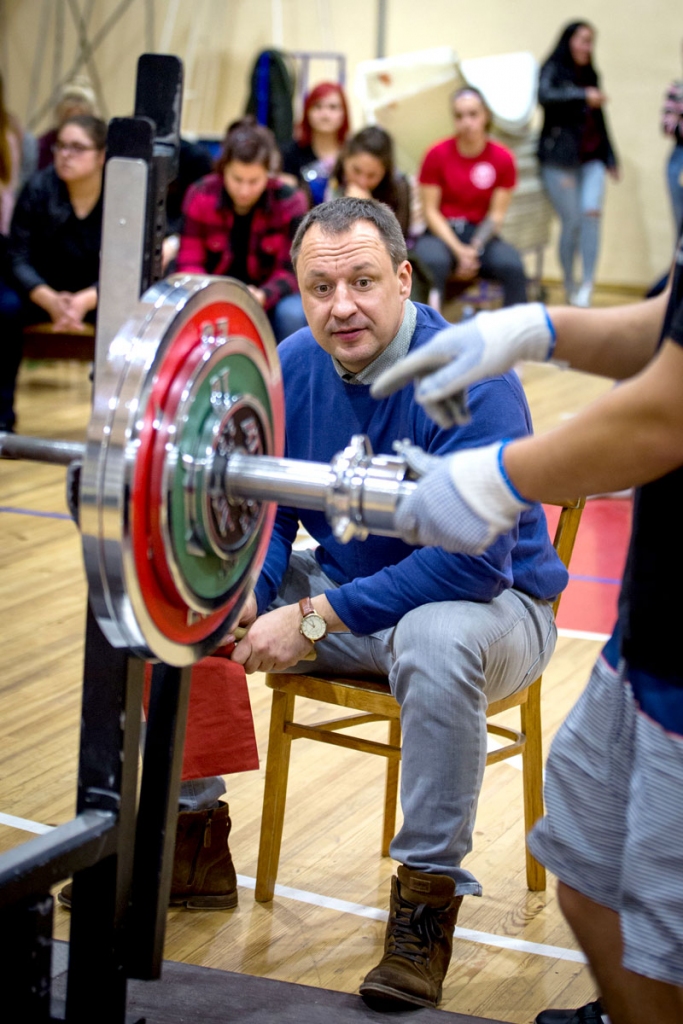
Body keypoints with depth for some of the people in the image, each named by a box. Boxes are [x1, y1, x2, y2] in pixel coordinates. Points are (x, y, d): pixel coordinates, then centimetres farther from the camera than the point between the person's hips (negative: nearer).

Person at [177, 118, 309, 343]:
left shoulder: (290, 202, -13)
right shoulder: (199, 196, -9)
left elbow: (292, 269, -12)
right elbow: (189, 261, -8)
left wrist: (263, 296, -34)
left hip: (269, 296, 0)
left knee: (292, 314, -34)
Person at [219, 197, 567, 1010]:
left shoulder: (469, 378, -24)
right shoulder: (292, 367, -5)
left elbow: (473, 559, -29)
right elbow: (266, 510, 5)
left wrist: (316, 618, -31)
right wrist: (244, 594, -18)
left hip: (489, 603, -6)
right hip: (343, 586, 6)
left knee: (437, 640, -40)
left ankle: (428, 895, -22)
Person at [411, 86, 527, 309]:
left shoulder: (502, 158, -1)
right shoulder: (437, 154, -5)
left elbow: (496, 214, -1)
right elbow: (431, 211, -5)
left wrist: (474, 248, -17)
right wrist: (459, 250, -17)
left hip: (480, 234, 2)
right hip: (441, 233, -2)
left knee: (512, 265, -29)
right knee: (433, 262, -36)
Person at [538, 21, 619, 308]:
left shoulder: (590, 75, 19)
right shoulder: (553, 70, 2)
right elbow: (545, 96, -19)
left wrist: (610, 158, 23)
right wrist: (583, 96, -25)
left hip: (591, 159, 4)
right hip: (560, 158, -4)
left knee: (591, 211, -16)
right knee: (571, 221, -6)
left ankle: (587, 286, -15)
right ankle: (569, 287, 10)